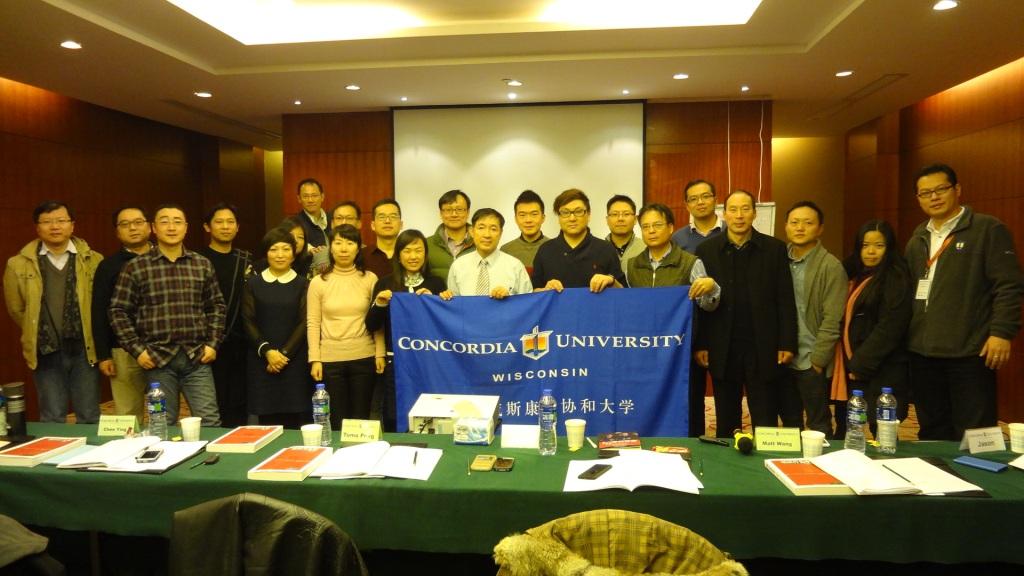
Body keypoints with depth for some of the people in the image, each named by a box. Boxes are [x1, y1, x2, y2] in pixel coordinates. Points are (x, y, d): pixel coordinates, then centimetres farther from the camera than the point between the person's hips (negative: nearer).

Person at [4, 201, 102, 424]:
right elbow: (16, 309, 10)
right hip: (46, 352, 1)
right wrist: (36, 335, 12)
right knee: (52, 419, 11)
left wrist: (84, 334, 2)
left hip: (84, 349, 0)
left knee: (89, 418, 9)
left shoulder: (94, 261, -1)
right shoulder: (19, 265, 1)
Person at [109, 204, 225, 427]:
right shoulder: (136, 267, 0)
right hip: (158, 358, -1)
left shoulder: (203, 265, 7)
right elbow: (118, 311, 2)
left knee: (210, 422, 1)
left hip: (197, 357, 1)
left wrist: (213, 344, 4)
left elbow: (216, 306, 12)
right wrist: (137, 350, -4)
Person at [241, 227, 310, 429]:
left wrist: (284, 353, -10)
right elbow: (248, 321, 3)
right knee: (266, 421, 1)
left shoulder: (302, 285, 6)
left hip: (294, 361, -1)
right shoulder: (253, 283, 9)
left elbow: (305, 323, -1)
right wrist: (267, 351, -10)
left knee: (293, 421, -2)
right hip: (261, 360, 1)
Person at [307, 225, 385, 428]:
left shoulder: (370, 279, 2)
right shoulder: (318, 282, 3)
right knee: (336, 420, 8)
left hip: (364, 357, 0)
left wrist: (380, 354, -3)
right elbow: (313, 323, 1)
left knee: (360, 419, 7)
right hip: (330, 359, 0)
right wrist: (315, 359, -4)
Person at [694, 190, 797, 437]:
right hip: (723, 350, 1)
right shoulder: (707, 249, 2)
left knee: (766, 425, 6)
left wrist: (787, 344, -3)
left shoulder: (775, 249, 2)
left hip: (763, 349, 0)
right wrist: (699, 345, -2)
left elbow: (785, 300, 2)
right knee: (726, 424, 12)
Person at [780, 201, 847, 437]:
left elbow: (832, 321, -11)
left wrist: (817, 359, -12)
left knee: (818, 427, 7)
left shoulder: (831, 267, -8)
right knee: (789, 424, 16)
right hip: (783, 359, 5)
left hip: (812, 363, -4)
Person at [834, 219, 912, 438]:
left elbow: (889, 329, -16)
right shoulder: (853, 276, 14)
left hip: (879, 374, -7)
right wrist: (846, 365, 6)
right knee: (844, 435, 11)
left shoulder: (895, 279, -8)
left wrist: (860, 365, -15)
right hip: (849, 371, 7)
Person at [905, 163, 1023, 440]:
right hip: (923, 353, 6)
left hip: (969, 353, -6)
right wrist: (904, 337, 12)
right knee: (932, 433, 14)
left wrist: (1002, 332, -16)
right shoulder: (917, 239, 16)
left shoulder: (988, 230, -3)